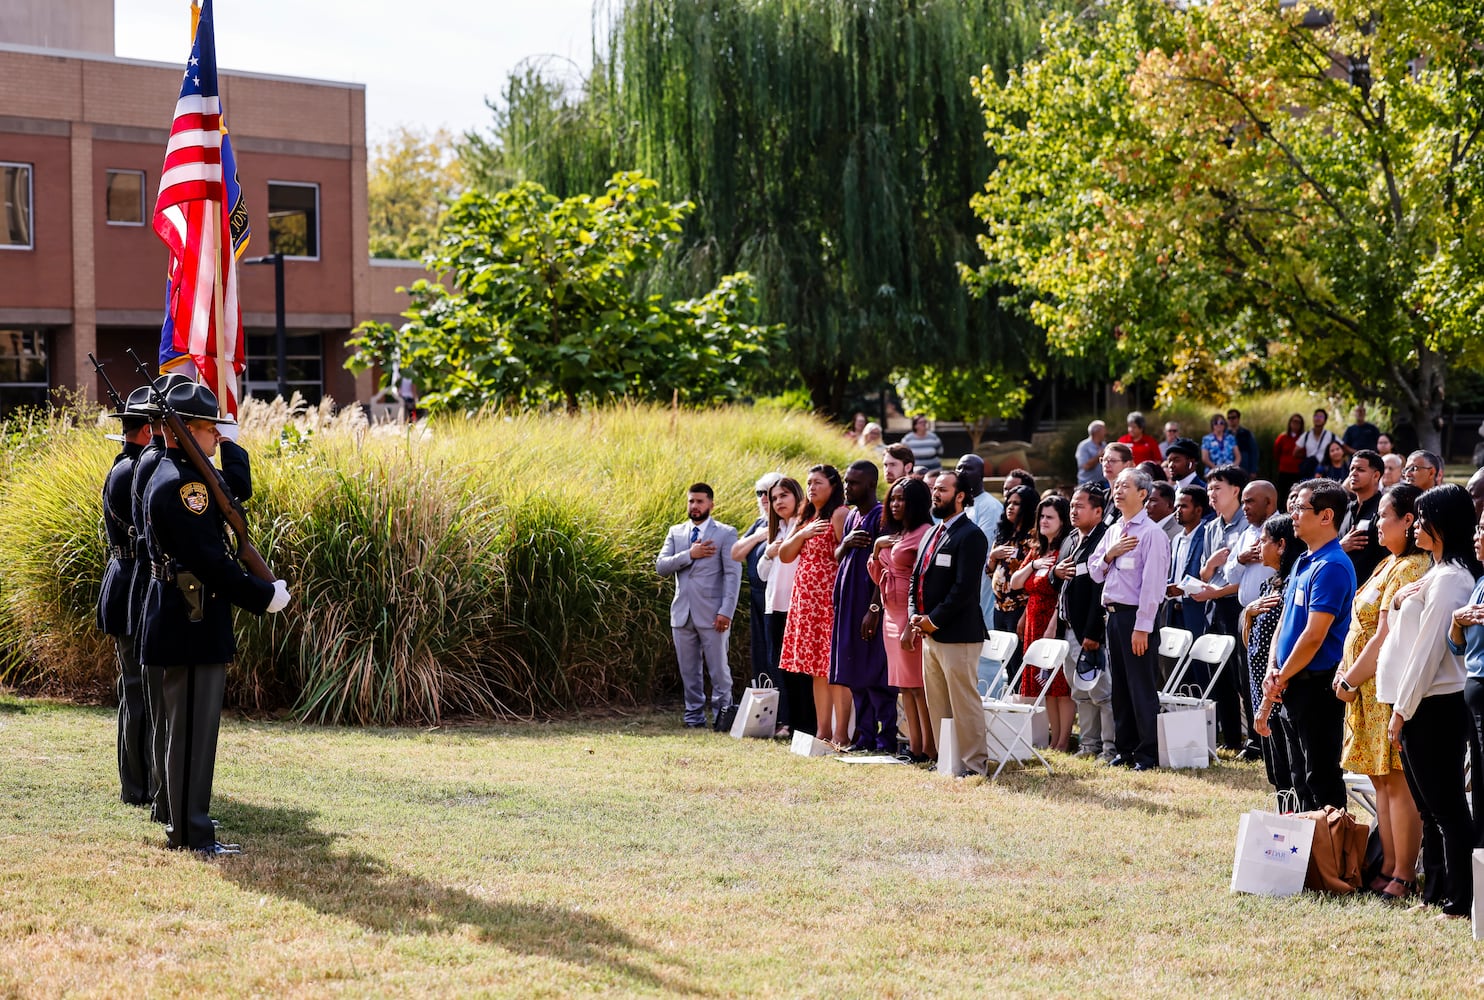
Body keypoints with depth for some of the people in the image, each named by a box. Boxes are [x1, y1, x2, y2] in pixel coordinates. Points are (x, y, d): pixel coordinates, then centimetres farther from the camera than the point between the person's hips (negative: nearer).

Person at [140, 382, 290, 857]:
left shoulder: (188, 475, 14)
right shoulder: (178, 484, -19)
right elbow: (208, 559, -22)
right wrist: (263, 596, -16)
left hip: (192, 621, 11)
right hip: (191, 624, -11)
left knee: (193, 726, 16)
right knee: (193, 728, -6)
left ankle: (186, 824, 24)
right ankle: (194, 835, -2)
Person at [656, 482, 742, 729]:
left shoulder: (725, 533, 1)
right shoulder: (675, 532, 13)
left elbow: (733, 574, -6)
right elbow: (661, 566, 2)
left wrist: (726, 611, -15)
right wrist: (689, 554, -12)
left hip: (712, 614, -4)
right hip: (682, 613, 4)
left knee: (718, 669, -4)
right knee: (689, 671, 8)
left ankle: (723, 716, 3)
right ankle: (694, 717, 15)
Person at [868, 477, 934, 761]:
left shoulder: (924, 533, -10)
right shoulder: (892, 533, 18)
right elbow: (878, 576, 20)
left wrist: (913, 625, -20)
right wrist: (877, 546, 2)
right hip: (891, 614, 9)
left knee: (918, 684, -9)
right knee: (904, 684, 9)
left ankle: (929, 748, -7)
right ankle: (915, 745, 12)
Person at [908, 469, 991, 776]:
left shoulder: (971, 536, -11)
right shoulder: (932, 534, 18)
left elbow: (964, 588, -18)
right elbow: (916, 578, 19)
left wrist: (933, 620, -15)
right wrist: (914, 615, 3)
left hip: (957, 635, -9)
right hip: (930, 634, 9)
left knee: (964, 704, -5)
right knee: (936, 704, 12)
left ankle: (973, 763, 0)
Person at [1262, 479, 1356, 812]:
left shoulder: (1332, 566, -17)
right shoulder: (1304, 562, 14)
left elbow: (1314, 636, -21)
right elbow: (1285, 621, 18)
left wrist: (1282, 678, -11)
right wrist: (1273, 669, 3)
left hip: (1317, 684, -10)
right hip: (1294, 686, 10)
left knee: (1322, 778, -4)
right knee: (1301, 776, 15)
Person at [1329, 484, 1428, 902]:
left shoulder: (1409, 569, -15)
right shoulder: (1388, 564, 16)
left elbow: (1385, 638, -19)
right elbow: (1363, 628, 19)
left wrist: (1351, 680, -12)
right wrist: (1345, 672, 8)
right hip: (1369, 687, 10)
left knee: (1397, 781, -7)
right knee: (1382, 780, 12)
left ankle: (1404, 875, -4)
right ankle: (1389, 867, 17)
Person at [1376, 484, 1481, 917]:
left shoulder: (1449, 577, -15)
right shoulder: (1436, 573, 16)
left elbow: (1428, 647, -17)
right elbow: (1409, 640, 21)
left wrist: (1403, 709, -15)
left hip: (1434, 704, -10)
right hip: (1421, 704, 10)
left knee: (1446, 807, -6)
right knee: (1430, 807, 13)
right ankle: (1435, 894, 19)